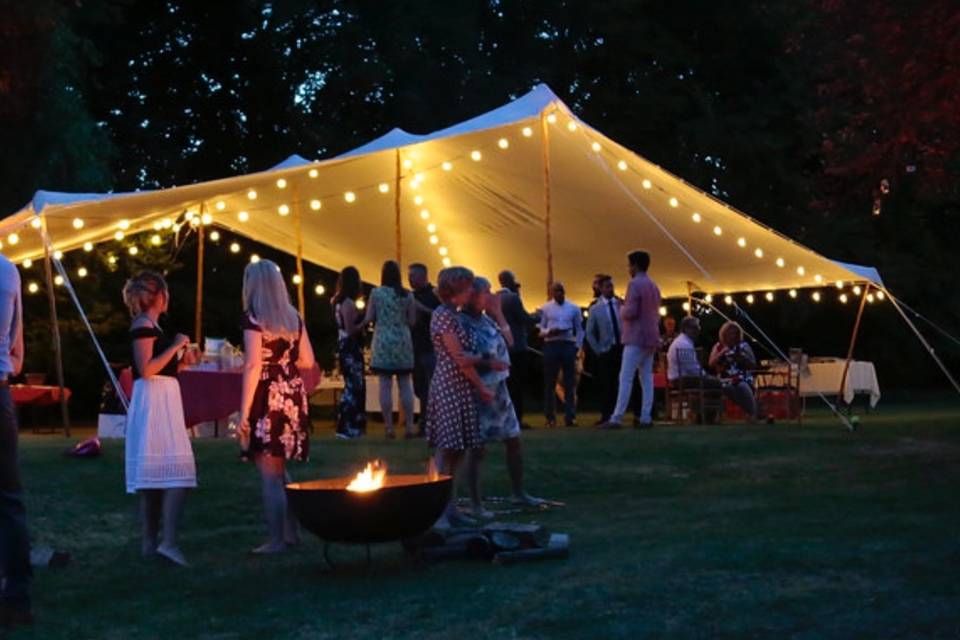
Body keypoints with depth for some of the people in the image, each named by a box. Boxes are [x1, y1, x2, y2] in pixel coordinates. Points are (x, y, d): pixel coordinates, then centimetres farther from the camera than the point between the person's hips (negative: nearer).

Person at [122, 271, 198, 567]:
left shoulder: (150, 325, 20)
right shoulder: (143, 325, -10)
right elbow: (146, 369, -20)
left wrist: (181, 361, 14)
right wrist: (175, 346, -14)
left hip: (161, 402, 11)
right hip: (153, 402, -11)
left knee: (155, 474, 10)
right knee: (177, 470, -16)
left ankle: (151, 542, 13)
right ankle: (169, 542, -21)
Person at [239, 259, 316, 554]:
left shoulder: (253, 318, -9)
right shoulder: (293, 317, 8)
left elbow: (253, 366, -15)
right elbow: (307, 361, 12)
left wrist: (244, 413, -13)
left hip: (268, 398, -6)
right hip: (293, 395, 6)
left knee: (269, 475, 1)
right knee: (280, 470, 20)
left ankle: (277, 540, 4)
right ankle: (292, 532, 24)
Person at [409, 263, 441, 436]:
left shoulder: (435, 294, -3)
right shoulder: (412, 296, 15)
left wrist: (423, 309, -19)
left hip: (431, 348, -6)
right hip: (416, 348, 6)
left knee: (433, 388, -9)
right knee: (420, 389, 9)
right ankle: (424, 424, 15)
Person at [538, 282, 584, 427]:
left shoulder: (574, 308, 10)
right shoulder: (545, 309, 6)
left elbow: (579, 329, 12)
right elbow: (540, 329, 3)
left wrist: (577, 346, 1)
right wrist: (549, 331, -17)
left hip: (568, 345, 1)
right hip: (551, 346, -1)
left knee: (569, 382, 1)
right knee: (550, 382, 2)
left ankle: (570, 416, 4)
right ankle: (550, 417, 9)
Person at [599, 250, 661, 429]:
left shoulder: (635, 284, -11)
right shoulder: (653, 286, 16)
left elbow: (630, 312, -18)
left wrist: (622, 312, 0)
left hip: (636, 338, -8)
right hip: (651, 338, 8)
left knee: (626, 378, -9)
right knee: (647, 379, 6)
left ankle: (617, 418, -12)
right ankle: (646, 418, 2)